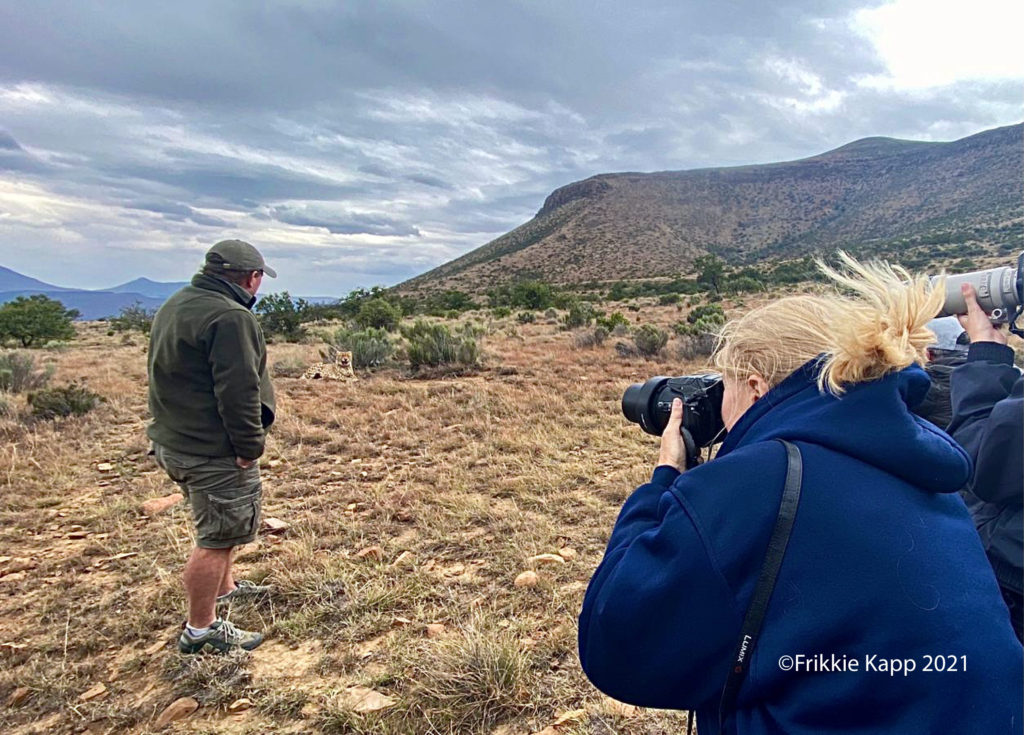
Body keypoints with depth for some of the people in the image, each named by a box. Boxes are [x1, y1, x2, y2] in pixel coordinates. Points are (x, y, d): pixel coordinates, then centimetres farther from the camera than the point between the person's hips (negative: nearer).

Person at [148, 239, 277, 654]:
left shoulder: (173, 307, 11)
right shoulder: (231, 317, -21)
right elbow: (238, 392, -25)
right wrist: (250, 448, -17)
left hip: (174, 443, 10)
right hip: (214, 452, -10)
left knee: (218, 528, 27)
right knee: (218, 538, 3)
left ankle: (223, 587, 45)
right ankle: (201, 629, 15)